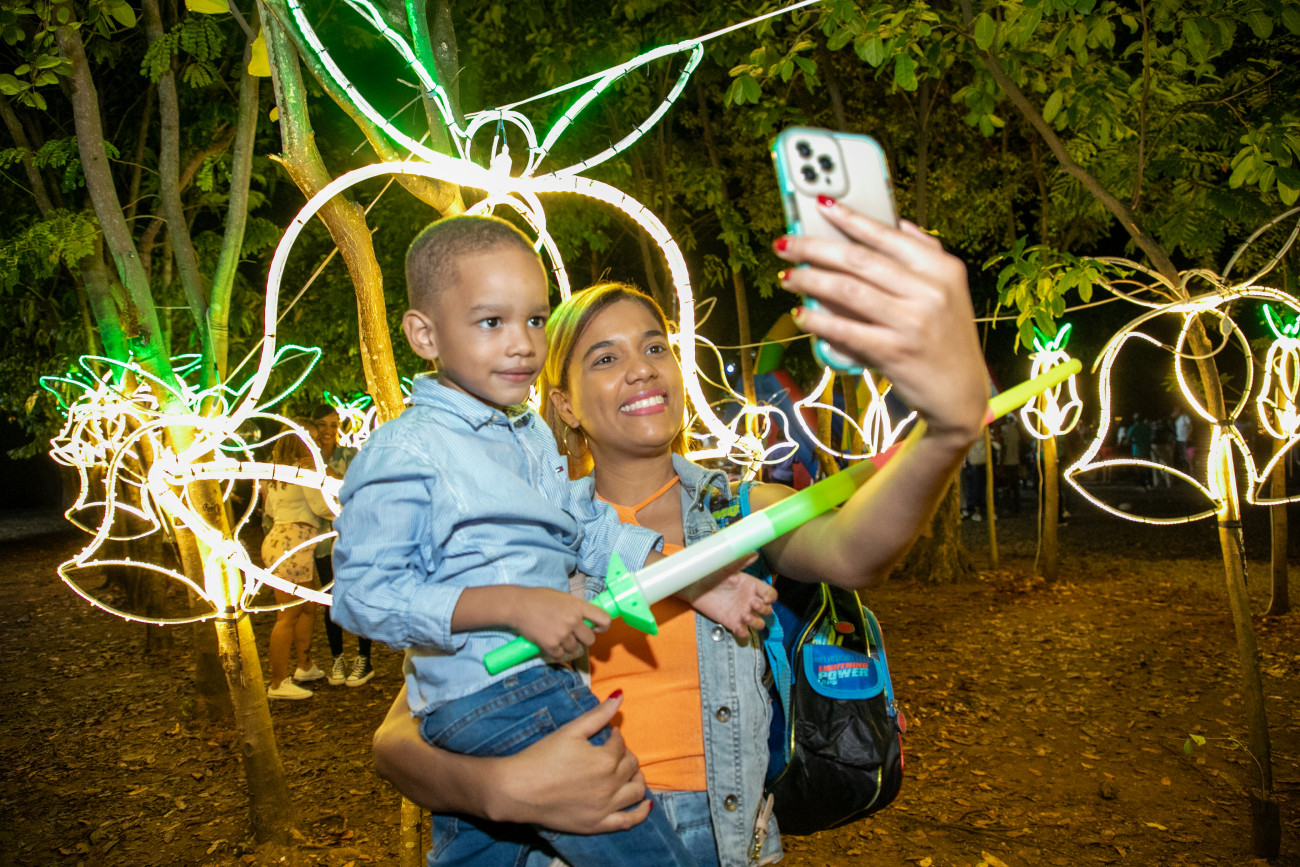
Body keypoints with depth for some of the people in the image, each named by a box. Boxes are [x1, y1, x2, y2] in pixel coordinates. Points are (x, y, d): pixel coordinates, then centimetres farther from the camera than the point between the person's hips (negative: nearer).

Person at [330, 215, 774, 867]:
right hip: (487, 696, -9)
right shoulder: (405, 453, -17)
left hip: (542, 679, 9)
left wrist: (698, 583, 1)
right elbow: (365, 593, -20)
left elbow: (593, 528, 13)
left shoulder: (533, 435, 11)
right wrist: (515, 605, -28)